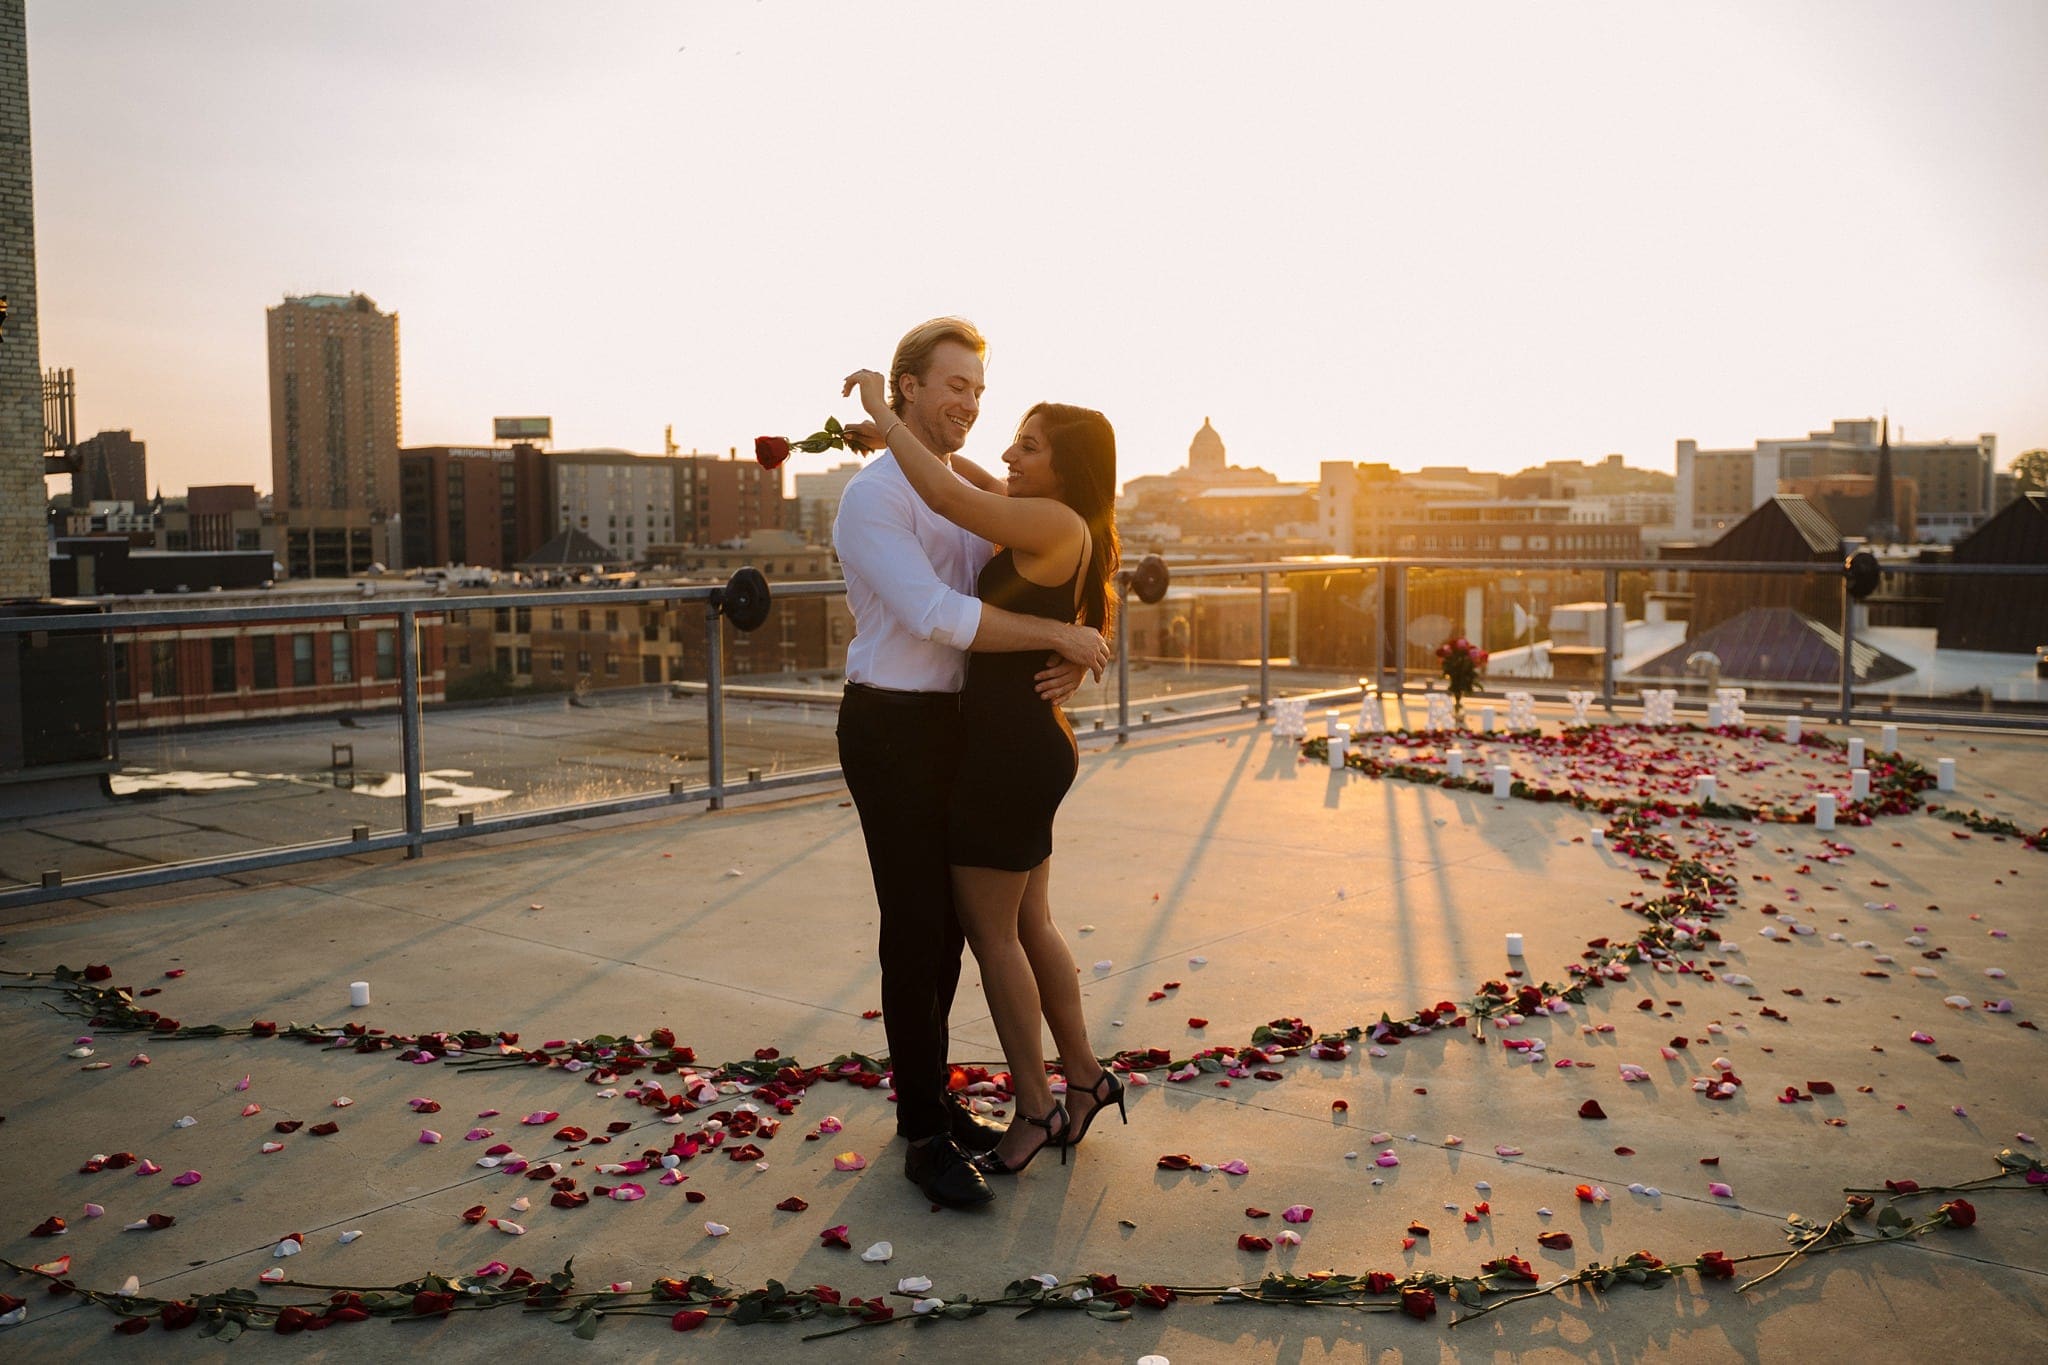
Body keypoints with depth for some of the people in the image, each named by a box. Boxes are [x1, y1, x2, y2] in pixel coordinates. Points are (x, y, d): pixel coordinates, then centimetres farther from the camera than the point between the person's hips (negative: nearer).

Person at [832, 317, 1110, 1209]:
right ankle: (925, 1136, 6)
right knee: (915, 926, -4)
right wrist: (1060, 634, -21)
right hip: (891, 727, -8)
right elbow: (937, 616, -26)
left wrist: (1070, 659, -12)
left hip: (951, 723, 8)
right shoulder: (873, 497, -14)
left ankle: (932, 1099, 28)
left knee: (948, 918, 13)